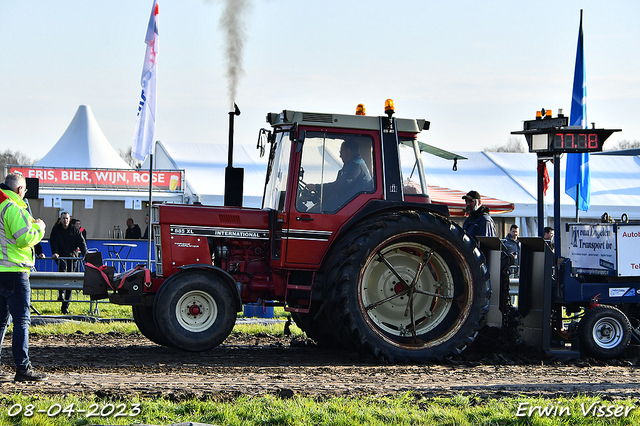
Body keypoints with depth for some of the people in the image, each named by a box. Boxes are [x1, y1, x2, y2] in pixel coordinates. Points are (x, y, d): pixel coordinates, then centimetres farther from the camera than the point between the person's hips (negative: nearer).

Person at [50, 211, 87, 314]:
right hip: (60, 256, -2)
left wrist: (85, 254, -14)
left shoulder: (75, 230, 8)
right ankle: (61, 293, -37)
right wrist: (55, 253, -20)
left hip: (71, 256, 2)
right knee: (63, 265, -37)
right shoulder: (56, 229, 5)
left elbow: (82, 242, 1)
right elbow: (53, 241, -3)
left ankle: (65, 306, 2)